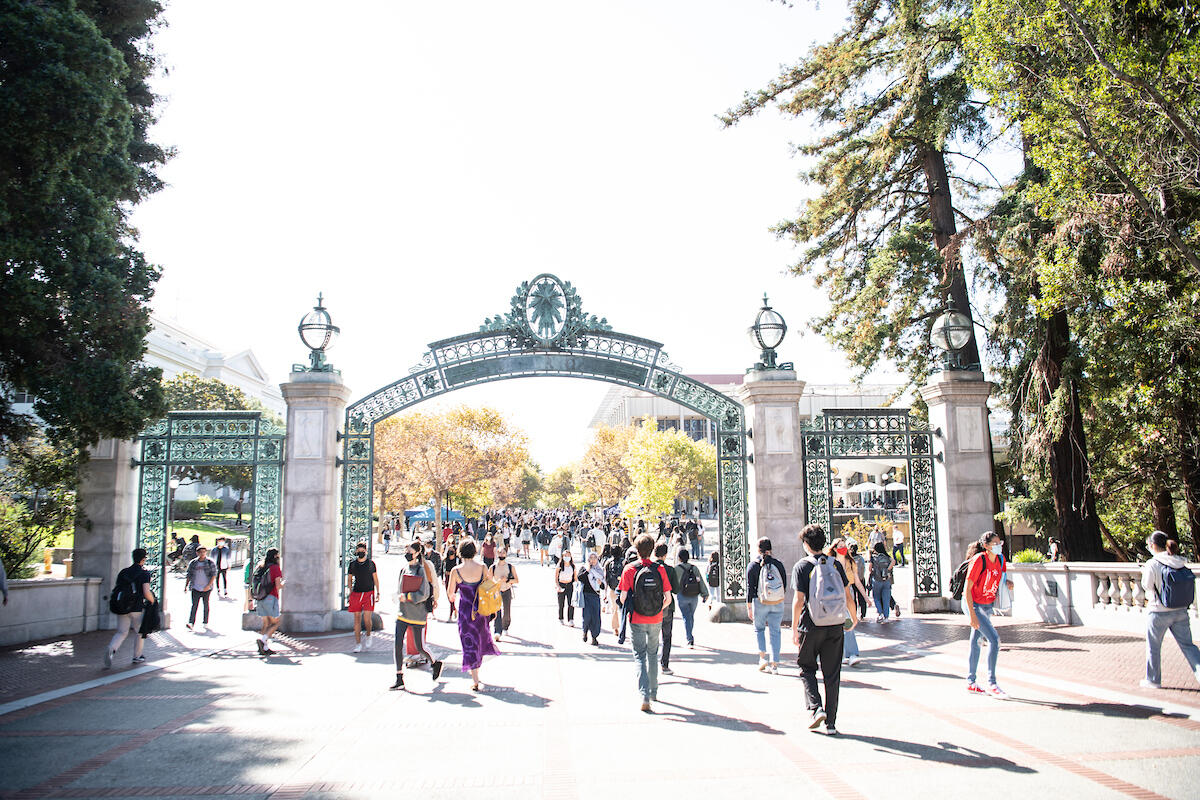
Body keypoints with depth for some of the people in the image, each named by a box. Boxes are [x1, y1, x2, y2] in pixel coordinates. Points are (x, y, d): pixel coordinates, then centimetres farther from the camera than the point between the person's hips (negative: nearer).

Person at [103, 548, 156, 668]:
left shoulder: (123, 572, 8)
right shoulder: (144, 573, -8)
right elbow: (146, 592, -17)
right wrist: (153, 601, 1)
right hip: (138, 608, -4)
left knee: (121, 632, 8)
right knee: (139, 632, 15)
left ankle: (111, 649, -19)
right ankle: (137, 656, 24)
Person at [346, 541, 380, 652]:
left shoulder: (371, 563, 4)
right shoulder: (352, 564, 8)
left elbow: (375, 578, 9)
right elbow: (349, 579, 14)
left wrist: (378, 593, 5)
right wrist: (351, 592, 3)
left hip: (369, 593, -2)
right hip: (356, 593, 2)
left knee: (367, 618, -12)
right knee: (357, 619, 1)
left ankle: (368, 636, 16)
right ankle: (358, 644, 6)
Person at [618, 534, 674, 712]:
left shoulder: (630, 569, -10)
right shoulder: (659, 570, -5)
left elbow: (623, 597, -10)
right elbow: (668, 598, -4)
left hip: (637, 620, -2)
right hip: (656, 620, 2)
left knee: (640, 656, 3)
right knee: (653, 654, 21)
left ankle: (645, 696, -12)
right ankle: (653, 692, 31)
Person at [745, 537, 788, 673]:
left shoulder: (753, 565, -3)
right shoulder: (778, 564, 2)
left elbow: (749, 587, -4)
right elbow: (785, 585, 7)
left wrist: (749, 607, 1)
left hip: (760, 602, -2)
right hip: (778, 603, 2)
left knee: (759, 629, 16)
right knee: (775, 631, 7)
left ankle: (763, 656, 0)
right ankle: (774, 664, 4)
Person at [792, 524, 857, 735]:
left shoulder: (802, 566, -6)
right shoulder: (835, 565, 4)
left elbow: (799, 600, -11)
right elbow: (848, 597, 7)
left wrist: (794, 629, -5)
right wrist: (854, 618, 24)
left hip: (811, 627, -3)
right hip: (835, 627, 3)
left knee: (807, 669, 15)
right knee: (832, 675, 8)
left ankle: (816, 708, -3)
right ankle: (831, 723, 10)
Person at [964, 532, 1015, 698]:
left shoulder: (1000, 559, -1)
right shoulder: (979, 561, -22)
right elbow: (967, 589, -21)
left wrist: (1008, 582, -5)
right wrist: (972, 614, -24)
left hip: (987, 606, 7)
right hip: (974, 604, -7)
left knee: (976, 642, 13)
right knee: (994, 639, -16)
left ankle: (970, 683, 21)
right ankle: (991, 684, -11)